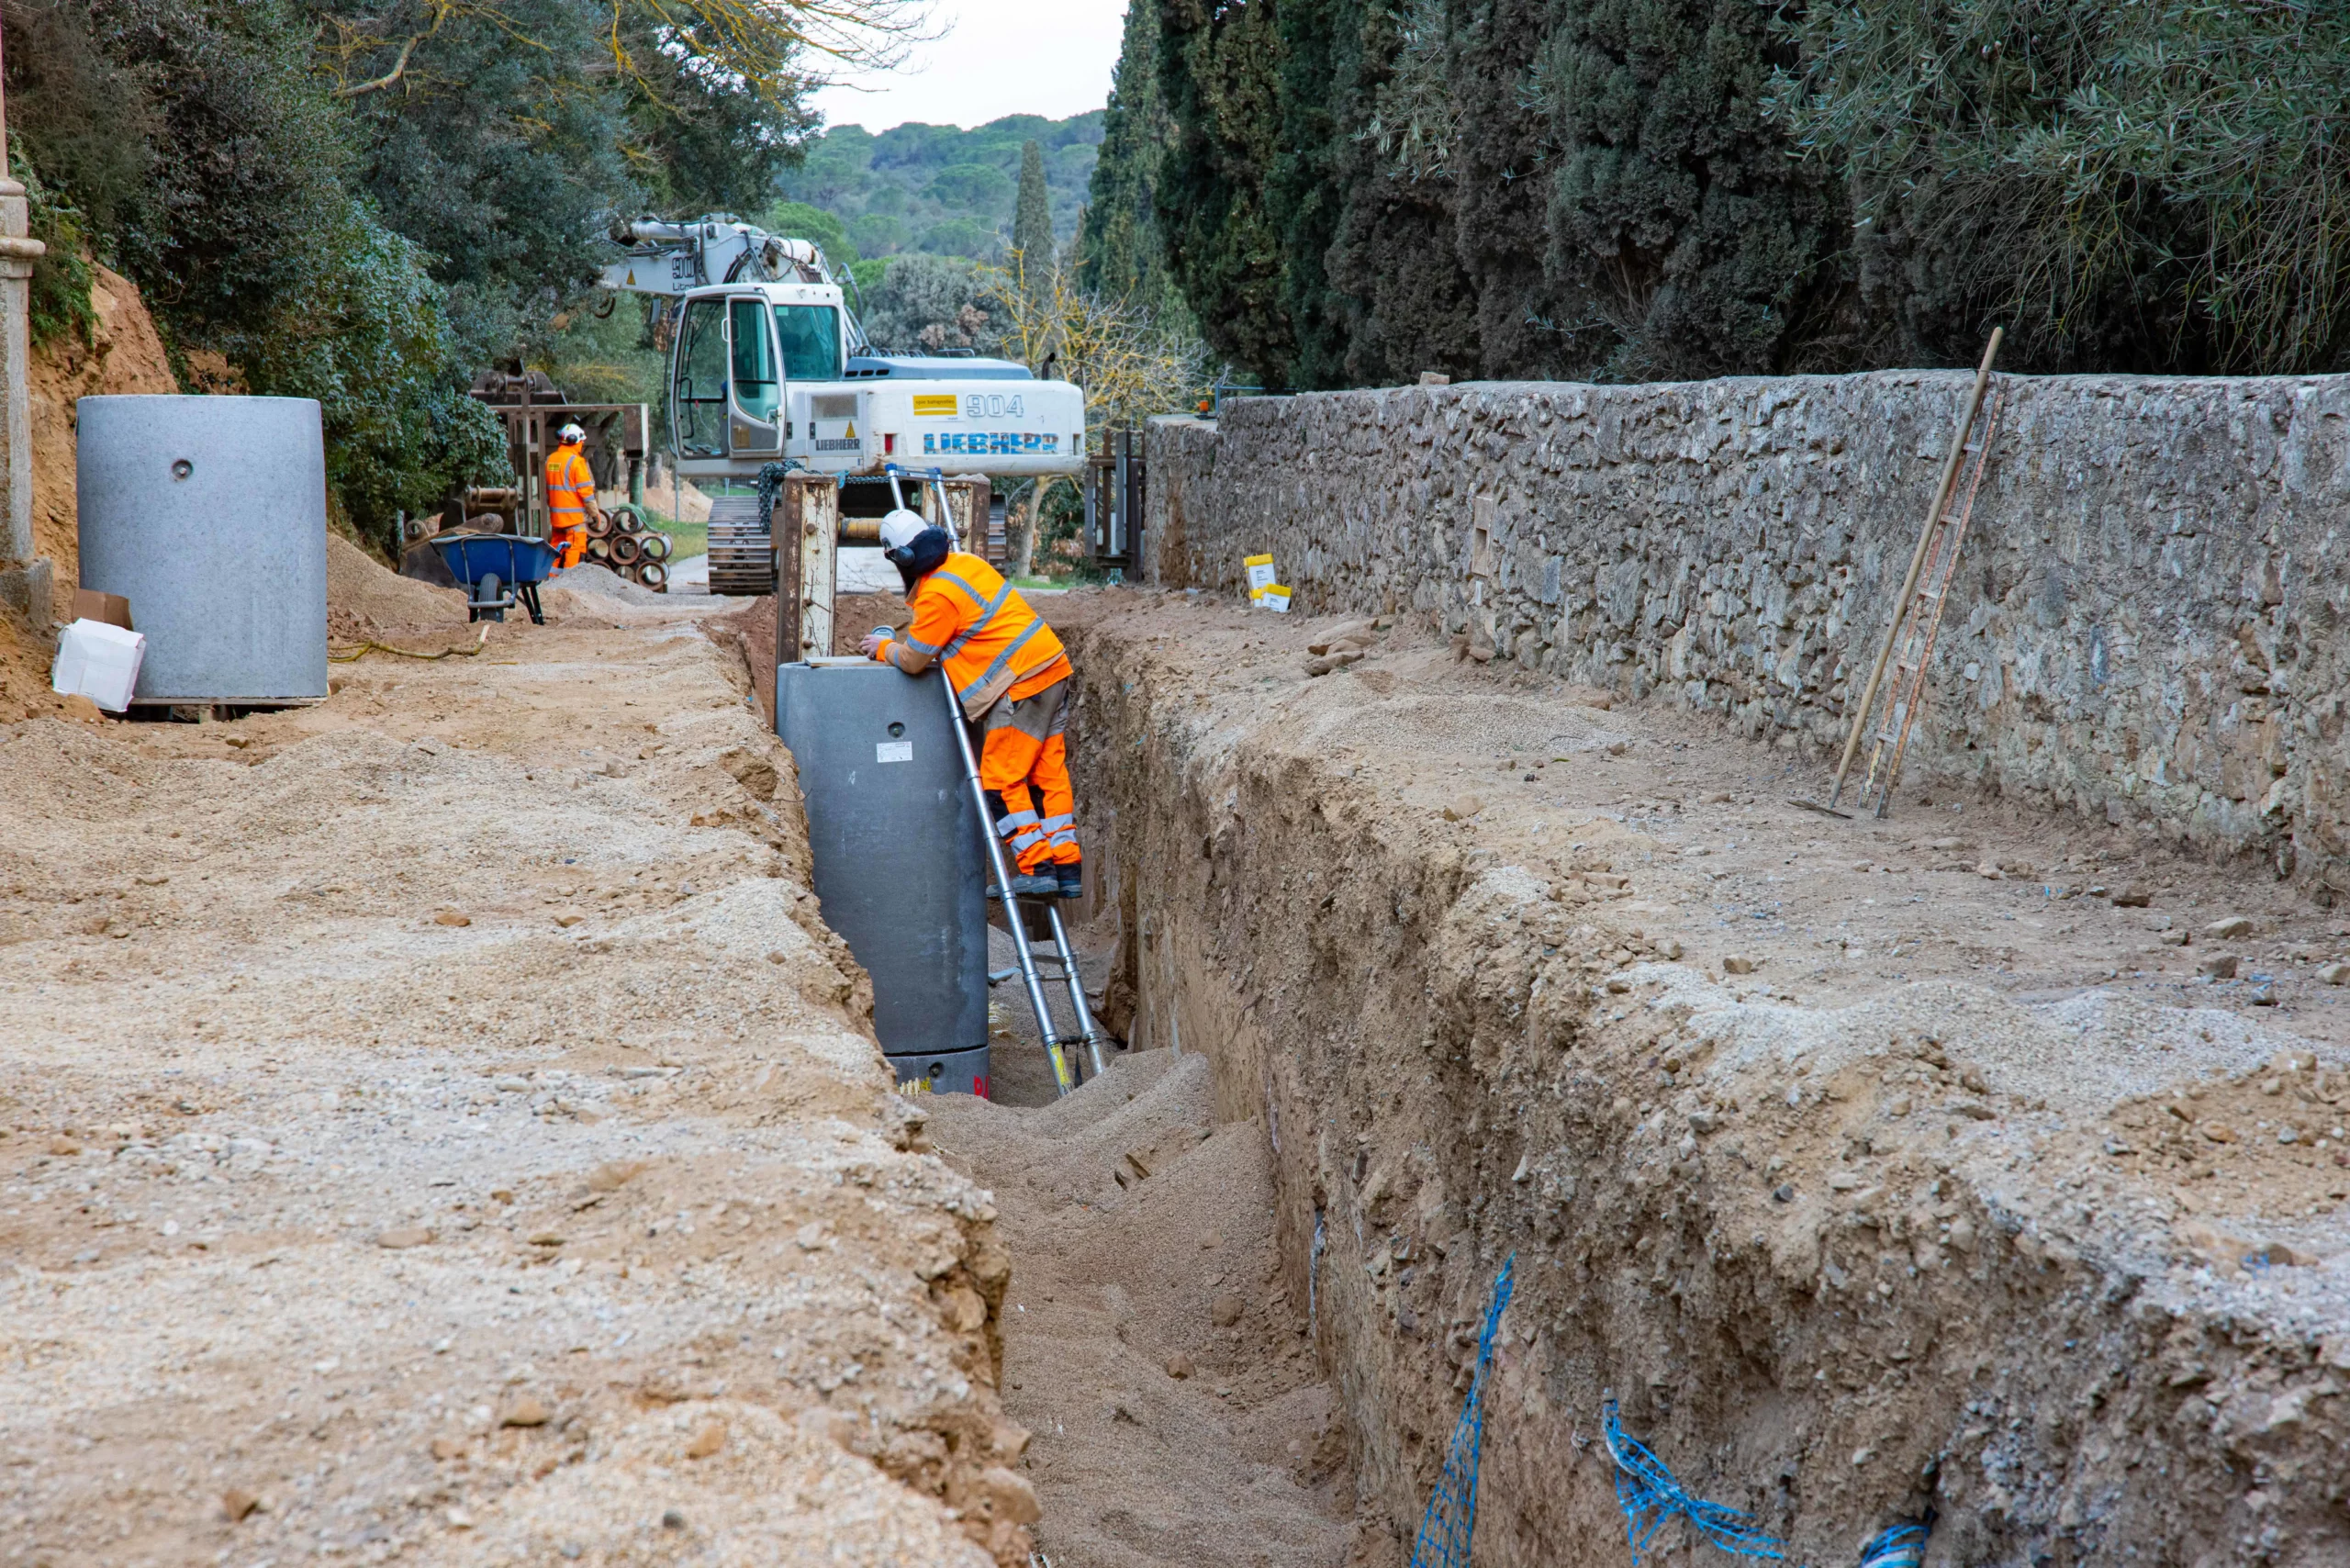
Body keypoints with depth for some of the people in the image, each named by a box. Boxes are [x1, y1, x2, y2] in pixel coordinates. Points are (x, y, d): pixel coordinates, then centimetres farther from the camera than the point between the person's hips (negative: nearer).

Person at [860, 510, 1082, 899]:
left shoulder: (937, 594, -15)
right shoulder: (965, 562, 14)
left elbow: (913, 660, -6)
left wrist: (884, 648, 14)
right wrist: (898, 641, 25)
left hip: (1021, 684, -9)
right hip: (1052, 667, 9)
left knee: (1000, 781, -3)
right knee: (1048, 773, 10)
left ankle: (1037, 869, -6)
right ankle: (1067, 868, 10)